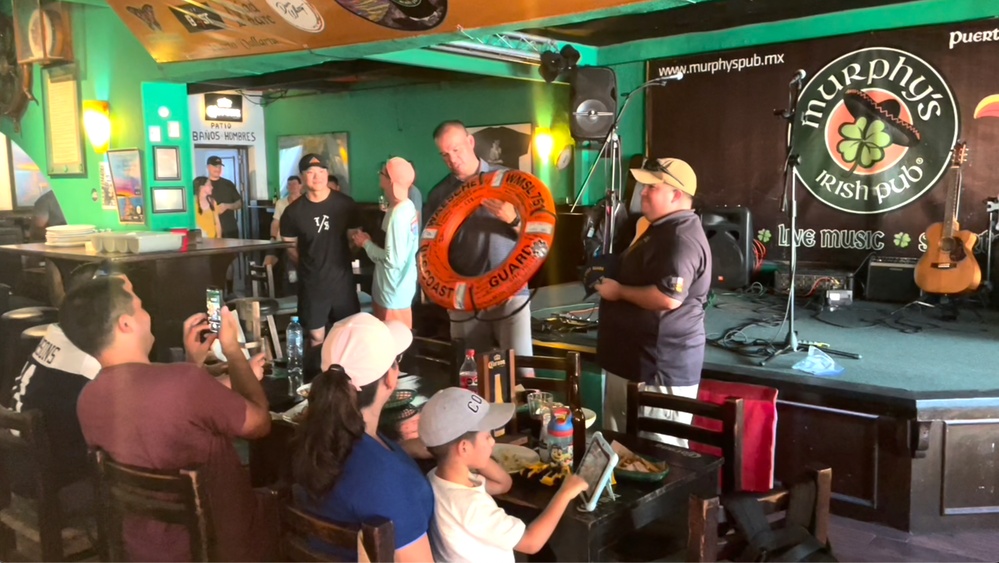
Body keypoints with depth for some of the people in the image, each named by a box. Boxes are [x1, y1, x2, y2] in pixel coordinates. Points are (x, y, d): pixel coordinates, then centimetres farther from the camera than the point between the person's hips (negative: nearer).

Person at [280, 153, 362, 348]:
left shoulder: (345, 203, -5)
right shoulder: (293, 211, -6)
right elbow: (290, 247, 5)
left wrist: (340, 258, 5)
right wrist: (309, 266, 1)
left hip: (342, 280, 1)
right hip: (311, 283, 0)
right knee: (316, 337, 8)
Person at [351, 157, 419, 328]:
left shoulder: (398, 215, -26)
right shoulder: (407, 207, 4)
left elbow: (392, 260, -26)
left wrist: (366, 243, -14)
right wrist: (371, 241, 5)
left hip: (393, 296, -9)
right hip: (396, 291, 9)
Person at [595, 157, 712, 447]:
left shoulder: (681, 238, -20)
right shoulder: (662, 229, 16)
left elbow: (668, 298, -32)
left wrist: (619, 291, -18)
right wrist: (611, 278, 12)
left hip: (660, 367, -11)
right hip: (635, 360, 11)